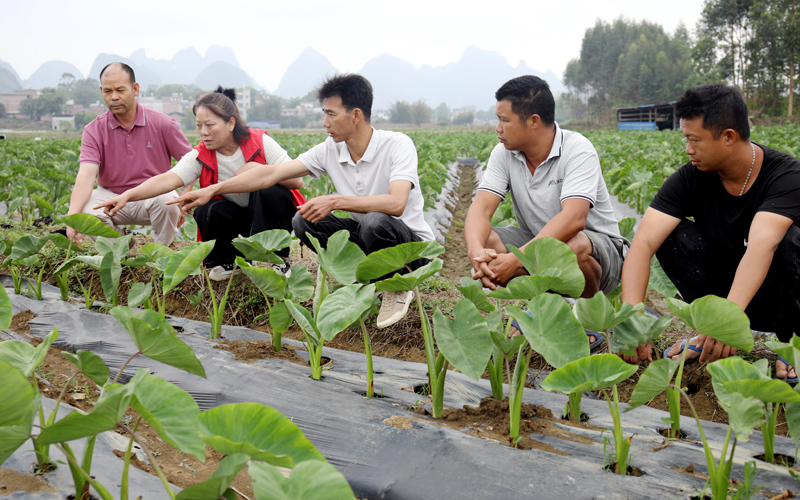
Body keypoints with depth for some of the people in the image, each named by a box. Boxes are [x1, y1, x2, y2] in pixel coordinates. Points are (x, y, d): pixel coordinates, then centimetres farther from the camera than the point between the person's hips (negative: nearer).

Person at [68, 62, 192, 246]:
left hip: (153, 195, -1)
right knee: (86, 208, -30)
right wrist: (72, 215, -36)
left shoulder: (162, 123, -8)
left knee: (168, 201, -35)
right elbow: (86, 176, -19)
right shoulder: (94, 130, -6)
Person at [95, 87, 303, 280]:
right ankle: (224, 261, 0)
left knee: (269, 189, -32)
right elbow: (169, 179, -25)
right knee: (206, 210, -28)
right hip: (237, 222, 1)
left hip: (269, 215, -1)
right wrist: (127, 196, -40)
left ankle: (280, 259, -15)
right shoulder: (200, 157, -10)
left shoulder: (261, 142, -14)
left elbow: (297, 180, -17)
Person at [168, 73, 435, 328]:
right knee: (303, 221, -14)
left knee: (375, 222, -38)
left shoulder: (397, 144, -21)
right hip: (364, 238, 6)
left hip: (412, 244, -5)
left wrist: (335, 201, -36)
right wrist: (212, 190, -12)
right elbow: (271, 174, -7)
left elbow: (395, 203, -37)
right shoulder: (330, 150, -5)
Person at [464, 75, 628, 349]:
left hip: (597, 248, -4)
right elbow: (481, 206, -16)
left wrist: (517, 259, -45)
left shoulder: (577, 150, -22)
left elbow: (573, 219, -36)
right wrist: (476, 251, -39)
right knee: (485, 239, -21)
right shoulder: (504, 153, -5)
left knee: (573, 246, -39)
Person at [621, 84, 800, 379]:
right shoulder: (690, 178, -13)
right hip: (722, 284, 3)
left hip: (772, 297, -3)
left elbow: (762, 245, -40)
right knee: (671, 234, -20)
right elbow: (643, 244, -25)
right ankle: (709, 330, -7)